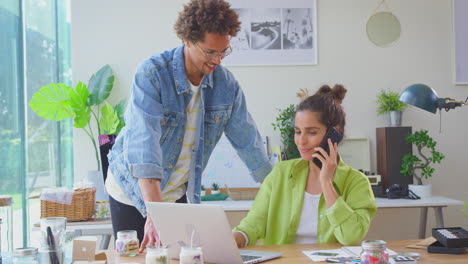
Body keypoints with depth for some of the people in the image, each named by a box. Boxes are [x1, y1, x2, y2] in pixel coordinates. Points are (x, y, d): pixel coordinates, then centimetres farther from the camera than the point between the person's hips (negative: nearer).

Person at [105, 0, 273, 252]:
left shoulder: (226, 83, -8)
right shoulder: (151, 74, -24)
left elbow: (247, 140, 0)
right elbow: (144, 141, -35)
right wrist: (154, 210, -46)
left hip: (181, 194, 4)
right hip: (135, 193, -3)